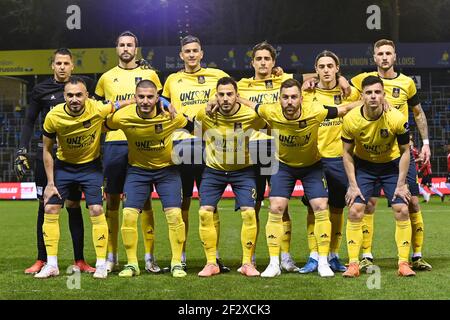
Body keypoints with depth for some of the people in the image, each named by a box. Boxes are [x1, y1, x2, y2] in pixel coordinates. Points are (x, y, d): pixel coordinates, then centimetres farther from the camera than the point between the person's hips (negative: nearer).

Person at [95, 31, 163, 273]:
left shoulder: (149, 75, 8)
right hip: (114, 143, 2)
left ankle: (149, 257, 5)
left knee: (144, 199, 0)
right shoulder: (107, 78, 12)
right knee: (112, 200, 3)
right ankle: (111, 258, 10)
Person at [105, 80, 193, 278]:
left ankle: (177, 263, 5)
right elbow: (103, 127, 0)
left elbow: (194, 127, -1)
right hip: (137, 169, 1)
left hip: (167, 168, -1)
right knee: (129, 215, -10)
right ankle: (132, 264, 5)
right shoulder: (122, 117, -21)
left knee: (174, 215, -10)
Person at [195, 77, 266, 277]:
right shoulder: (205, 114, -16)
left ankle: (247, 263, 0)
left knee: (249, 212, -14)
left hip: (243, 170, -1)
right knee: (205, 213, -10)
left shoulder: (251, 115, -18)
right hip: (213, 170, 1)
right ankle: (211, 263, 2)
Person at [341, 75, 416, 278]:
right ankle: (353, 264, -4)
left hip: (391, 165, 0)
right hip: (363, 165, 0)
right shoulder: (351, 120, -21)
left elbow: (405, 151, -9)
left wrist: (401, 184, -13)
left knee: (402, 210, -11)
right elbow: (347, 153, -8)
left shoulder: (397, 118, -23)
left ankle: (403, 263, 0)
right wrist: (353, 185, -12)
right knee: (354, 210, -11)